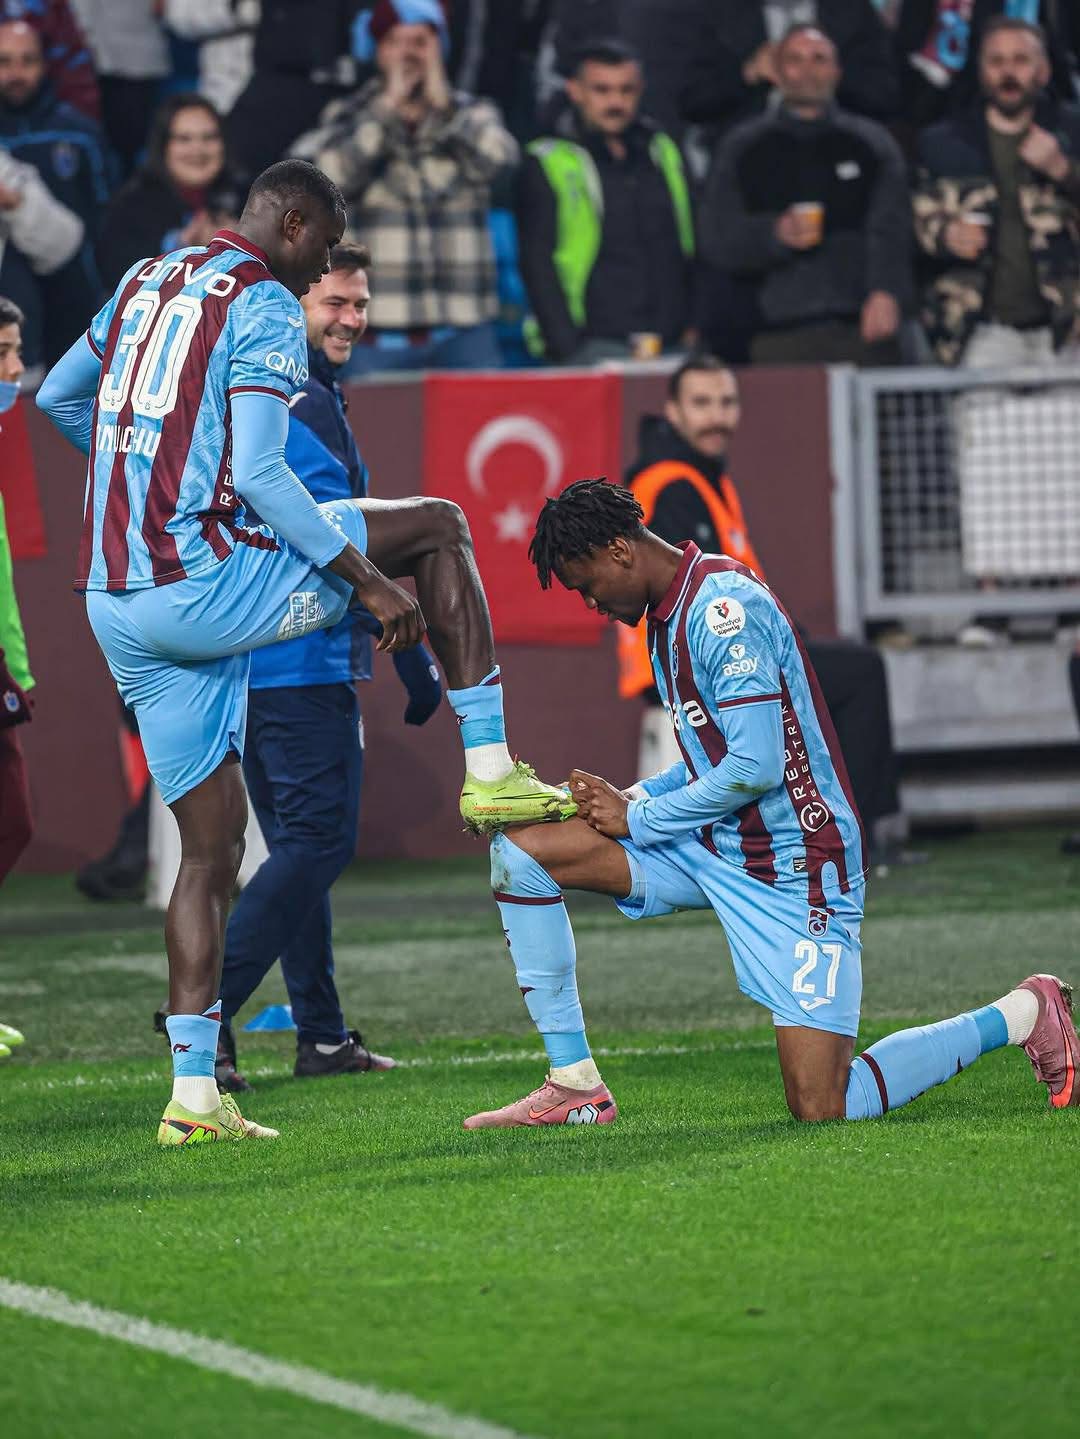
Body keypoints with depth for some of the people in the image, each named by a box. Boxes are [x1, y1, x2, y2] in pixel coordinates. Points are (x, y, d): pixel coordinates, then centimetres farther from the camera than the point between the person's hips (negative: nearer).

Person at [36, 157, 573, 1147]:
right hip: (208, 584, -8)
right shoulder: (264, 306, -7)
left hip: (119, 608, 8)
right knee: (436, 528, 9)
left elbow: (57, 398, 31)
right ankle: (490, 771, 5)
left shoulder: (146, 284, 18)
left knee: (213, 847, 12)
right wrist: (368, 580, -11)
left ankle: (193, 1094, 8)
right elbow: (256, 475, -16)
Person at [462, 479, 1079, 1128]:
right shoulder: (672, 615, 11)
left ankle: (1020, 1013, 8)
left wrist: (635, 820, -13)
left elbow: (755, 768, -24)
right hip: (714, 847, 10)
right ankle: (574, 1086, 1)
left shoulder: (724, 608, -19)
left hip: (792, 867, -10)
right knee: (519, 845, -1)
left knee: (822, 1109, -14)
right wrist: (626, 799, 1)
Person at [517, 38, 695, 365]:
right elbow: (539, 266, -2)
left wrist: (695, 331, 9)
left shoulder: (664, 152, 18)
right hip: (595, 346, -4)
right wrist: (568, 348, -11)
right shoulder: (548, 163, 3)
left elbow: (690, 250, 20)